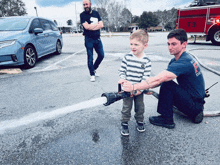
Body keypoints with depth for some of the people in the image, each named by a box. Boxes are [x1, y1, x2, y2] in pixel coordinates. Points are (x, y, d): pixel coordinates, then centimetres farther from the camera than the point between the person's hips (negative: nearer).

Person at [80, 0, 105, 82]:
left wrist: (92, 27, -13)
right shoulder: (83, 15, -2)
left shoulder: (96, 13, 11)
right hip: (89, 39, -5)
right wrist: (97, 24, -7)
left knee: (101, 55, 8)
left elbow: (101, 25, 0)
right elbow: (86, 26, -17)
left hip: (97, 38, 5)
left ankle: (94, 69, 29)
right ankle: (92, 74, 10)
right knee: (90, 57, -2)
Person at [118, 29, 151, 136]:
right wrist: (122, 79, -21)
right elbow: (121, 70, -2)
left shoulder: (146, 61, -10)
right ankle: (124, 123, 28)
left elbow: (146, 77, -11)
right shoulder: (127, 57, -8)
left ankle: (140, 121, 40)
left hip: (139, 90, 0)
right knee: (126, 107, 9)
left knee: (140, 107, 17)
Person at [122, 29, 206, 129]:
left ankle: (167, 119, -8)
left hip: (195, 103, -10)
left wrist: (134, 87, -33)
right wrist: (147, 88, -15)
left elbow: (158, 79, -35)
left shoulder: (184, 63, -26)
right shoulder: (175, 60, 4)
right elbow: (159, 79, 1)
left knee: (166, 84, -23)